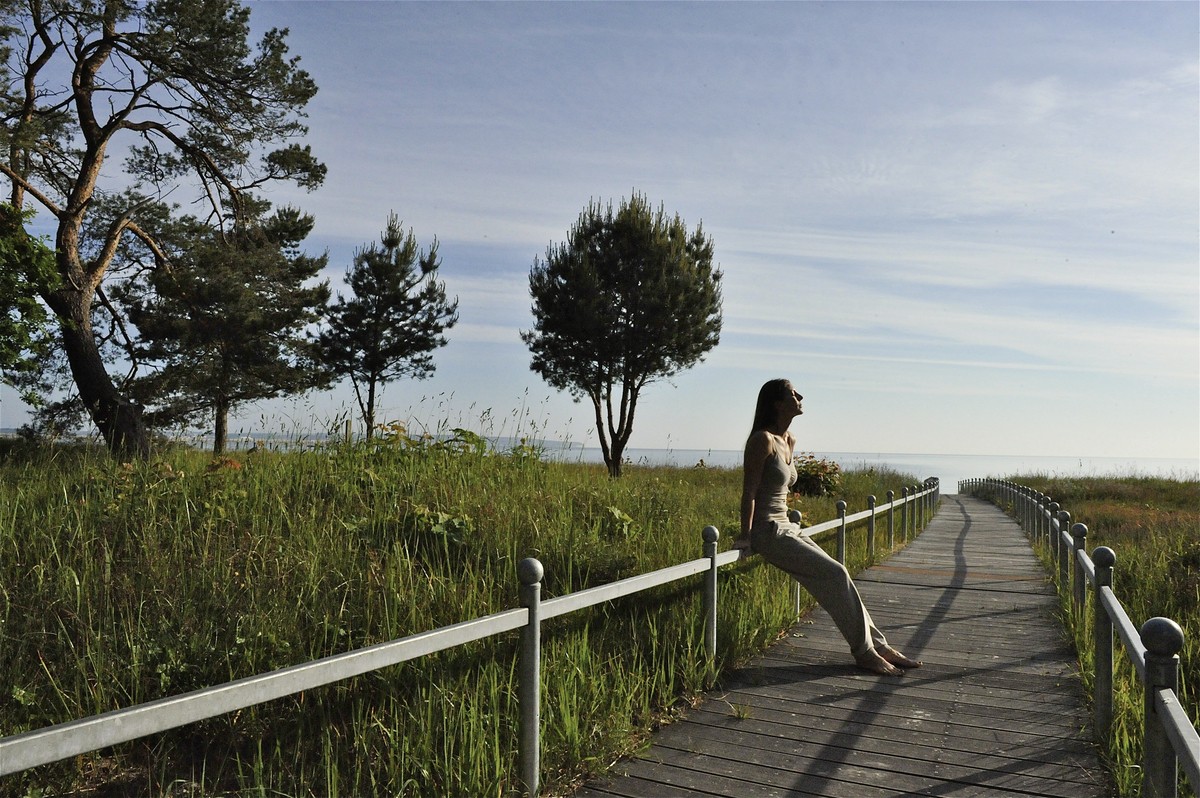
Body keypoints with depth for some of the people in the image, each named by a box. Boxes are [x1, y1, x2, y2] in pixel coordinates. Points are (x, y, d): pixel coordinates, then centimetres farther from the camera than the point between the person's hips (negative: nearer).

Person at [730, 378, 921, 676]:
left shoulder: (790, 440, 13)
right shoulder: (763, 439, -14)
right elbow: (749, 492, -17)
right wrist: (745, 538, -18)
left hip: (785, 528, 9)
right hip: (768, 532, -9)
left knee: (836, 578, 2)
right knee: (836, 575, -14)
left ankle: (878, 645, 9)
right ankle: (865, 652, -4)